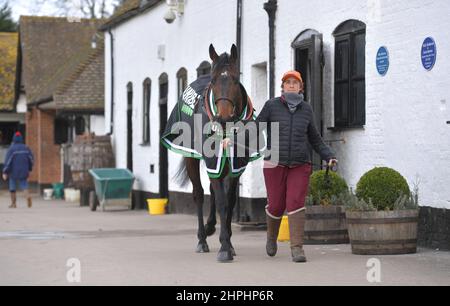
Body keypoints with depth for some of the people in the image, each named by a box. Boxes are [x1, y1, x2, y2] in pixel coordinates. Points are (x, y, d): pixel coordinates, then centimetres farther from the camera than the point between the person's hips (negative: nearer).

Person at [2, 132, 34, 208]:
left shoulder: (11, 149, -10)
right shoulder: (26, 148, 3)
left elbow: (7, 161, -13)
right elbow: (31, 159, 8)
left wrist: (5, 172, -10)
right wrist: (29, 170, 20)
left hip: (13, 172, -3)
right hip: (24, 172, 3)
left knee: (12, 187, 9)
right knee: (24, 185, 7)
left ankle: (13, 204, 11)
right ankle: (28, 195, -23)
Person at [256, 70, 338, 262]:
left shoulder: (306, 109, 6)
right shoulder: (272, 106, -1)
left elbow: (315, 139, 14)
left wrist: (329, 156, 4)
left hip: (300, 165, 1)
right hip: (275, 164, -1)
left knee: (296, 204, -11)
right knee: (276, 205, 4)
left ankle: (297, 248, -12)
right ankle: (272, 236, 34)